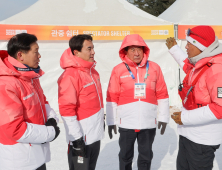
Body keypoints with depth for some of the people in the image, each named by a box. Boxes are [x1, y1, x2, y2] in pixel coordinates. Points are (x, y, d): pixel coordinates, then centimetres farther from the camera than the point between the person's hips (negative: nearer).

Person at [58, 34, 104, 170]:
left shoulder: (91, 70, 5)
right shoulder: (70, 76, -22)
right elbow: (66, 110, -23)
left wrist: (101, 119, 20)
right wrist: (76, 138, -21)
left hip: (95, 133, 8)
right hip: (81, 138, -8)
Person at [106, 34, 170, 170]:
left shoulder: (154, 68, -1)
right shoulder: (118, 70, -6)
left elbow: (162, 94, 4)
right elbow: (112, 98, -2)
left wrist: (164, 117, 5)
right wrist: (111, 121, 0)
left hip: (149, 123, 1)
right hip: (126, 123, -1)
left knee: (146, 156, 18)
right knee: (125, 156, 16)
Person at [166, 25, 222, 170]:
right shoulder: (198, 64, 5)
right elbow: (188, 66, 31)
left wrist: (186, 117, -25)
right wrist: (174, 49, 34)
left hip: (203, 139, -9)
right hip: (188, 133, 9)